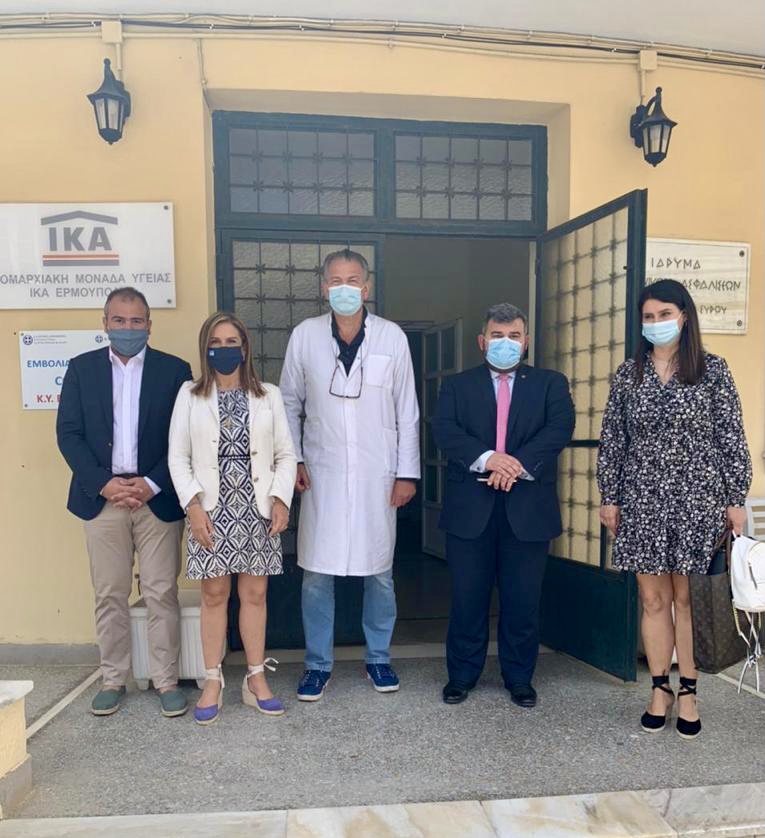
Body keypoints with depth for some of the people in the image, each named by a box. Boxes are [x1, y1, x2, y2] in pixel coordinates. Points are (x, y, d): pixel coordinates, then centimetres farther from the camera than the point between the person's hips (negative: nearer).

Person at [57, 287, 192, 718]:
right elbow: (69, 433, 2)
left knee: (162, 594, 3)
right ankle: (113, 680, 25)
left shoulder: (175, 370, 2)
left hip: (158, 499, -1)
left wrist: (153, 484, -12)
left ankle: (167, 680, 16)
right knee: (110, 595, 10)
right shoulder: (82, 368, 7)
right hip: (102, 498, 2)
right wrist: (104, 483, -9)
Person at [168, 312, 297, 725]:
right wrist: (193, 504, -9)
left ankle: (256, 679, 21)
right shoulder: (190, 395, 4)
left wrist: (281, 498, -7)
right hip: (212, 510, -1)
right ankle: (213, 682, 19)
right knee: (214, 594, 6)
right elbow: (178, 457, 1)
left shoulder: (268, 395, 6)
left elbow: (285, 454, 6)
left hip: (257, 509, 1)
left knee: (255, 594, 8)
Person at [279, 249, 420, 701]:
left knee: (380, 572, 10)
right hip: (322, 473, 0)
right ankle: (318, 664, 22)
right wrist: (292, 459, 0)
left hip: (377, 475, 0)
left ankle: (379, 657, 30)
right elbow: (290, 403, 8)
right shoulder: (305, 335, 0)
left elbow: (407, 412, 1)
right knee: (317, 574, 4)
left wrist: (407, 473, -1)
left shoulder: (392, 337, -2)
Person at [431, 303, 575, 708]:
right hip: (470, 508, 0)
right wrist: (487, 458, -22)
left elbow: (559, 428, -6)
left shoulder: (550, 383, 10)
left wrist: (519, 464, -20)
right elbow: (444, 431, -7)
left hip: (528, 507, 0)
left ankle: (519, 678, 27)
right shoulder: (457, 385, 9)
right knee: (467, 597, 8)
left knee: (523, 600, 9)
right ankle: (462, 674, 25)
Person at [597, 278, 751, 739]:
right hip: (642, 499, 2)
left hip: (697, 499, -2)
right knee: (653, 599, 8)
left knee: (687, 598, 5)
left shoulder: (712, 370, 1)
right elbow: (612, 439, 7)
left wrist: (736, 498, -2)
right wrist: (609, 497, 4)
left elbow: (731, 438, 1)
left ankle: (688, 693, 18)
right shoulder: (628, 373, 6)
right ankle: (660, 689, 22)